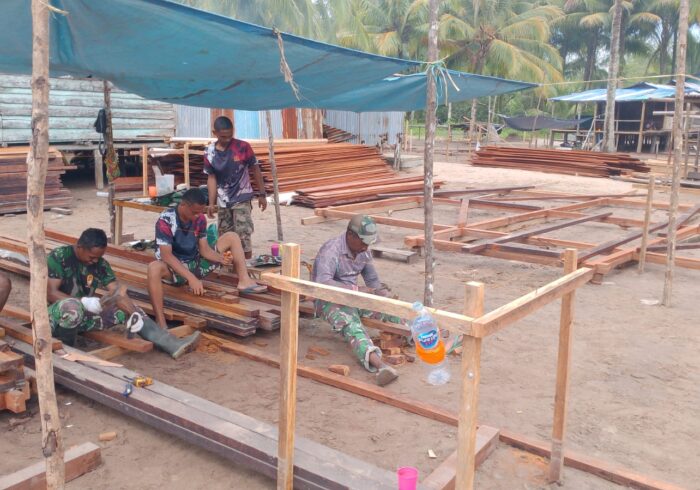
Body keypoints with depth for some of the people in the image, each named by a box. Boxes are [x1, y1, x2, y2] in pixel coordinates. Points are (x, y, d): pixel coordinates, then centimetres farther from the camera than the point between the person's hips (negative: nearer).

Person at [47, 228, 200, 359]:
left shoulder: (100, 264, -2)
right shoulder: (58, 257, -15)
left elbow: (118, 292, -9)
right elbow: (50, 293, -21)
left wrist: (134, 313, -27)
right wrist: (85, 302, -32)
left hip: (84, 314, 6)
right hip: (58, 314, -5)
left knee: (126, 309, -9)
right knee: (72, 306, -40)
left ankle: (173, 345, -18)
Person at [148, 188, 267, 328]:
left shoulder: (200, 219, -5)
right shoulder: (165, 220, -22)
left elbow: (204, 249, -3)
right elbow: (166, 255, -28)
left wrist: (221, 258, -25)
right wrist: (191, 278, -36)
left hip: (196, 263, 6)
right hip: (175, 268, -6)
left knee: (231, 237, -2)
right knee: (154, 268, -41)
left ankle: (244, 281, -16)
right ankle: (161, 324, -43)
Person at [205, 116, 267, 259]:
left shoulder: (242, 147, -13)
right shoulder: (209, 152, -4)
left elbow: (255, 170, -3)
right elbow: (211, 177, 2)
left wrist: (262, 194, -2)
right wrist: (211, 203, -3)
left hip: (242, 198, -4)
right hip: (223, 201, 4)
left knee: (243, 235, -11)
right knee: (224, 237, 12)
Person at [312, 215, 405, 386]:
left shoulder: (364, 251, 3)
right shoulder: (331, 250, -21)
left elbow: (373, 280, 14)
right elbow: (323, 283, -33)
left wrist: (386, 297, -6)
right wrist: (357, 289, -35)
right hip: (329, 299, -7)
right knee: (351, 324, -35)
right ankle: (379, 365, -57)